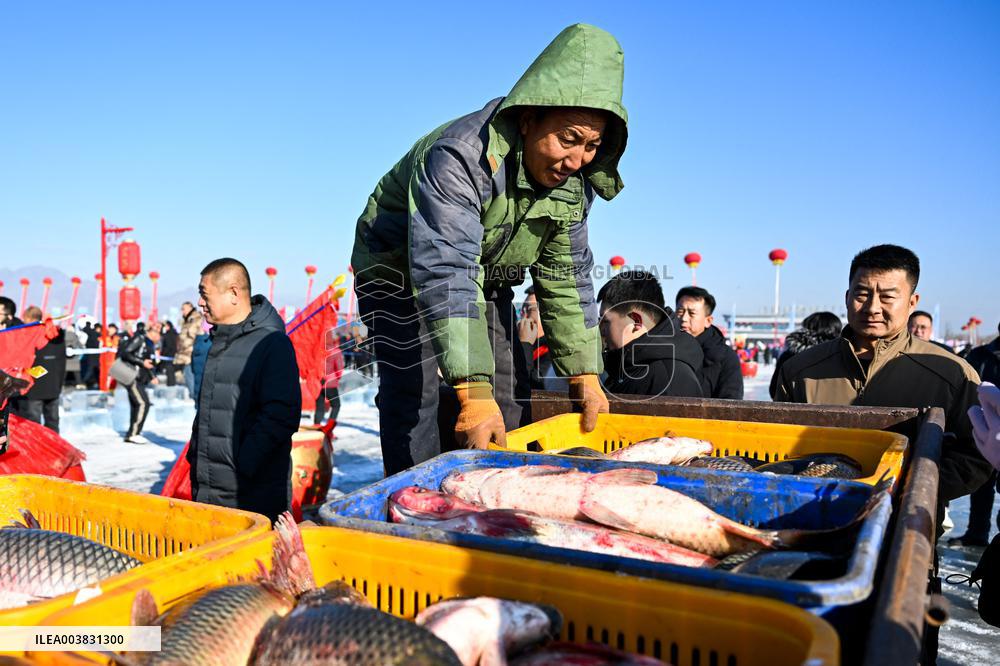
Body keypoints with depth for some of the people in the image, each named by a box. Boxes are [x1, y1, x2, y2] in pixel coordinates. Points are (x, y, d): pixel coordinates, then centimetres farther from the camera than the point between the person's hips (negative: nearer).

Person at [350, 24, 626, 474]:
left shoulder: (574, 183, -13)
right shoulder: (458, 158, -36)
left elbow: (566, 278, -5)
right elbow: (444, 276, -43)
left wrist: (585, 375, -9)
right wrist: (473, 392, -50)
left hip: (487, 282, 6)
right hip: (402, 272, -6)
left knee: (511, 401, 2)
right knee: (414, 396, -17)